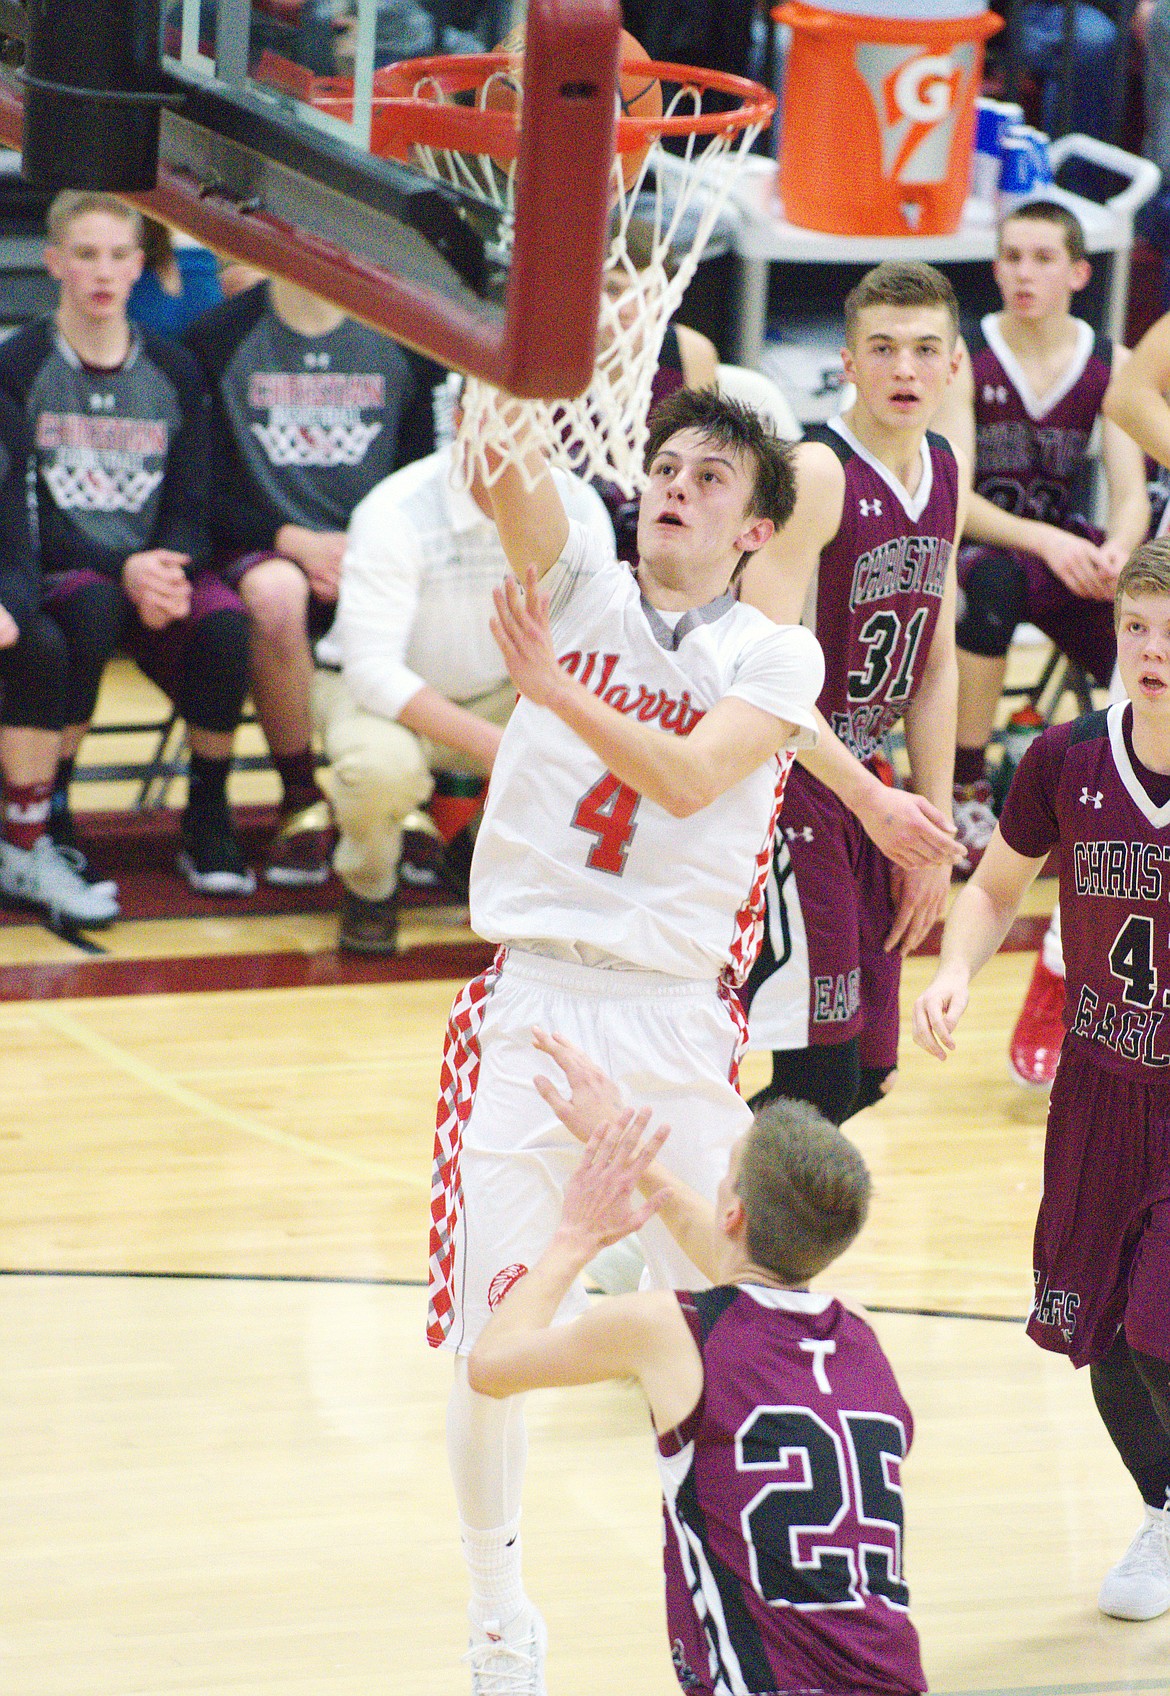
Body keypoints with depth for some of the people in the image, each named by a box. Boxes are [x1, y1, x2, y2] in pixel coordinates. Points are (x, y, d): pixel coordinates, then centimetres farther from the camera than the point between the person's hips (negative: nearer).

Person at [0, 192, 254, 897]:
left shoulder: (175, 371, 9)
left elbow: (192, 504, 6)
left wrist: (167, 572, -17)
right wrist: (123, 570, -21)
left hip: (159, 569, 3)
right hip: (58, 574, -3)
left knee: (227, 623, -30)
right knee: (94, 609, -38)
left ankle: (208, 822, -12)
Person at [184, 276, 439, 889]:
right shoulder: (219, 337, 0)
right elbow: (204, 491, -2)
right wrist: (294, 541, -16)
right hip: (265, 547, -2)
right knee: (274, 596, -39)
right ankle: (302, 807, -21)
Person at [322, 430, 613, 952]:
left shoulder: (578, 506, -12)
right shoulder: (395, 512, -26)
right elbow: (372, 669, -30)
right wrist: (489, 743, -41)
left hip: (499, 694, 4)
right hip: (368, 690, -4)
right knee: (381, 767, -39)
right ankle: (369, 888, -3)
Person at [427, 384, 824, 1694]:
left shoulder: (776, 657, 3)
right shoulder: (579, 587, 6)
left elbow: (691, 779, -16)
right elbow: (513, 482, -15)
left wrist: (558, 690, -29)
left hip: (674, 1024, 0)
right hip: (528, 1005, 0)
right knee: (491, 1337, -1)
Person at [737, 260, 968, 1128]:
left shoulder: (946, 473, 8)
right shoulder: (817, 474, -18)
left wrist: (933, 832, 13)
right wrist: (871, 799, -28)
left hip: (862, 782, 8)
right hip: (786, 782, -8)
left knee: (868, 1074, 12)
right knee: (821, 1080, -12)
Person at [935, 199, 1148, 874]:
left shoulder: (1113, 366, 1)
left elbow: (1131, 494, -5)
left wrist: (1116, 551, -30)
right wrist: (1045, 541, -33)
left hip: (1066, 547, 3)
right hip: (975, 541, -3)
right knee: (991, 578, -40)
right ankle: (966, 796, -28)